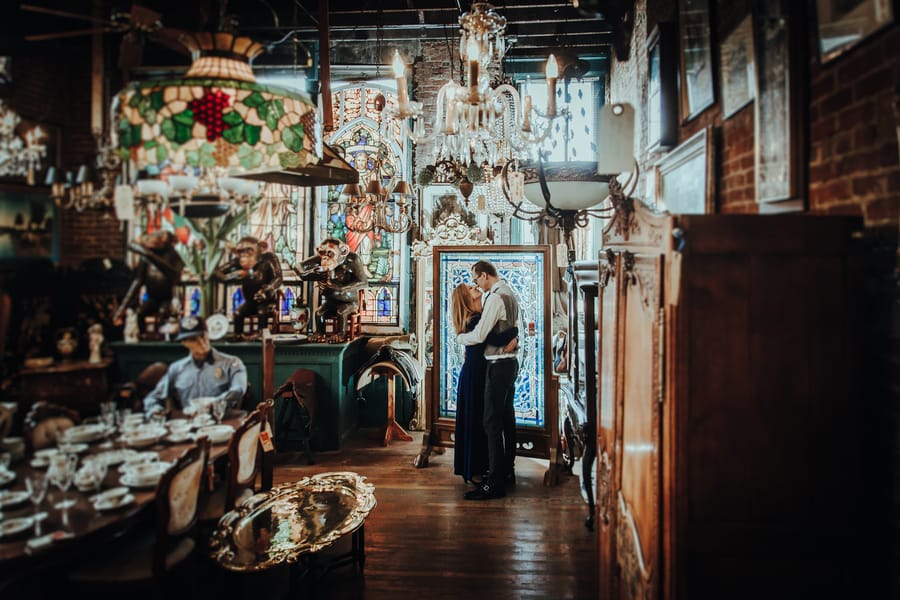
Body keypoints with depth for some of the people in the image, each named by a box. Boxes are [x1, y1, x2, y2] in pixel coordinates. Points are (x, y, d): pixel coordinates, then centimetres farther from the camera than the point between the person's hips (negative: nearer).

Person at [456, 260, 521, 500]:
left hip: (499, 364, -10)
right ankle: (507, 471, 27)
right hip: (511, 361, 10)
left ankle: (495, 483, -5)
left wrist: (459, 337, -2)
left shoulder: (495, 297, -18)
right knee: (507, 419, 16)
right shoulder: (510, 293, 14)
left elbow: (478, 335, -20)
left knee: (492, 422, -8)